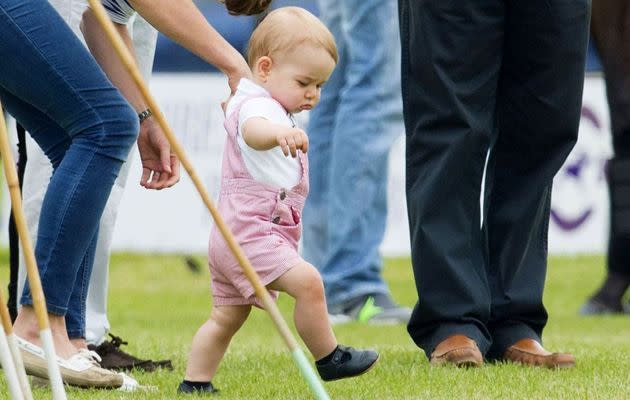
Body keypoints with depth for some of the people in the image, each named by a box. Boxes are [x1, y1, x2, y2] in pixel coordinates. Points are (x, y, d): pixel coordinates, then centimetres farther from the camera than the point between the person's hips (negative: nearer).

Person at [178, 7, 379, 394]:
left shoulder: (275, 110, 20)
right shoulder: (258, 106, -16)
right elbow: (253, 130, -43)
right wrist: (278, 133, -63)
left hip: (232, 237, 11)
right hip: (250, 229, -11)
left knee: (228, 316, 14)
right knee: (307, 281, -23)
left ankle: (195, 383, 18)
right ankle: (329, 358, -16)